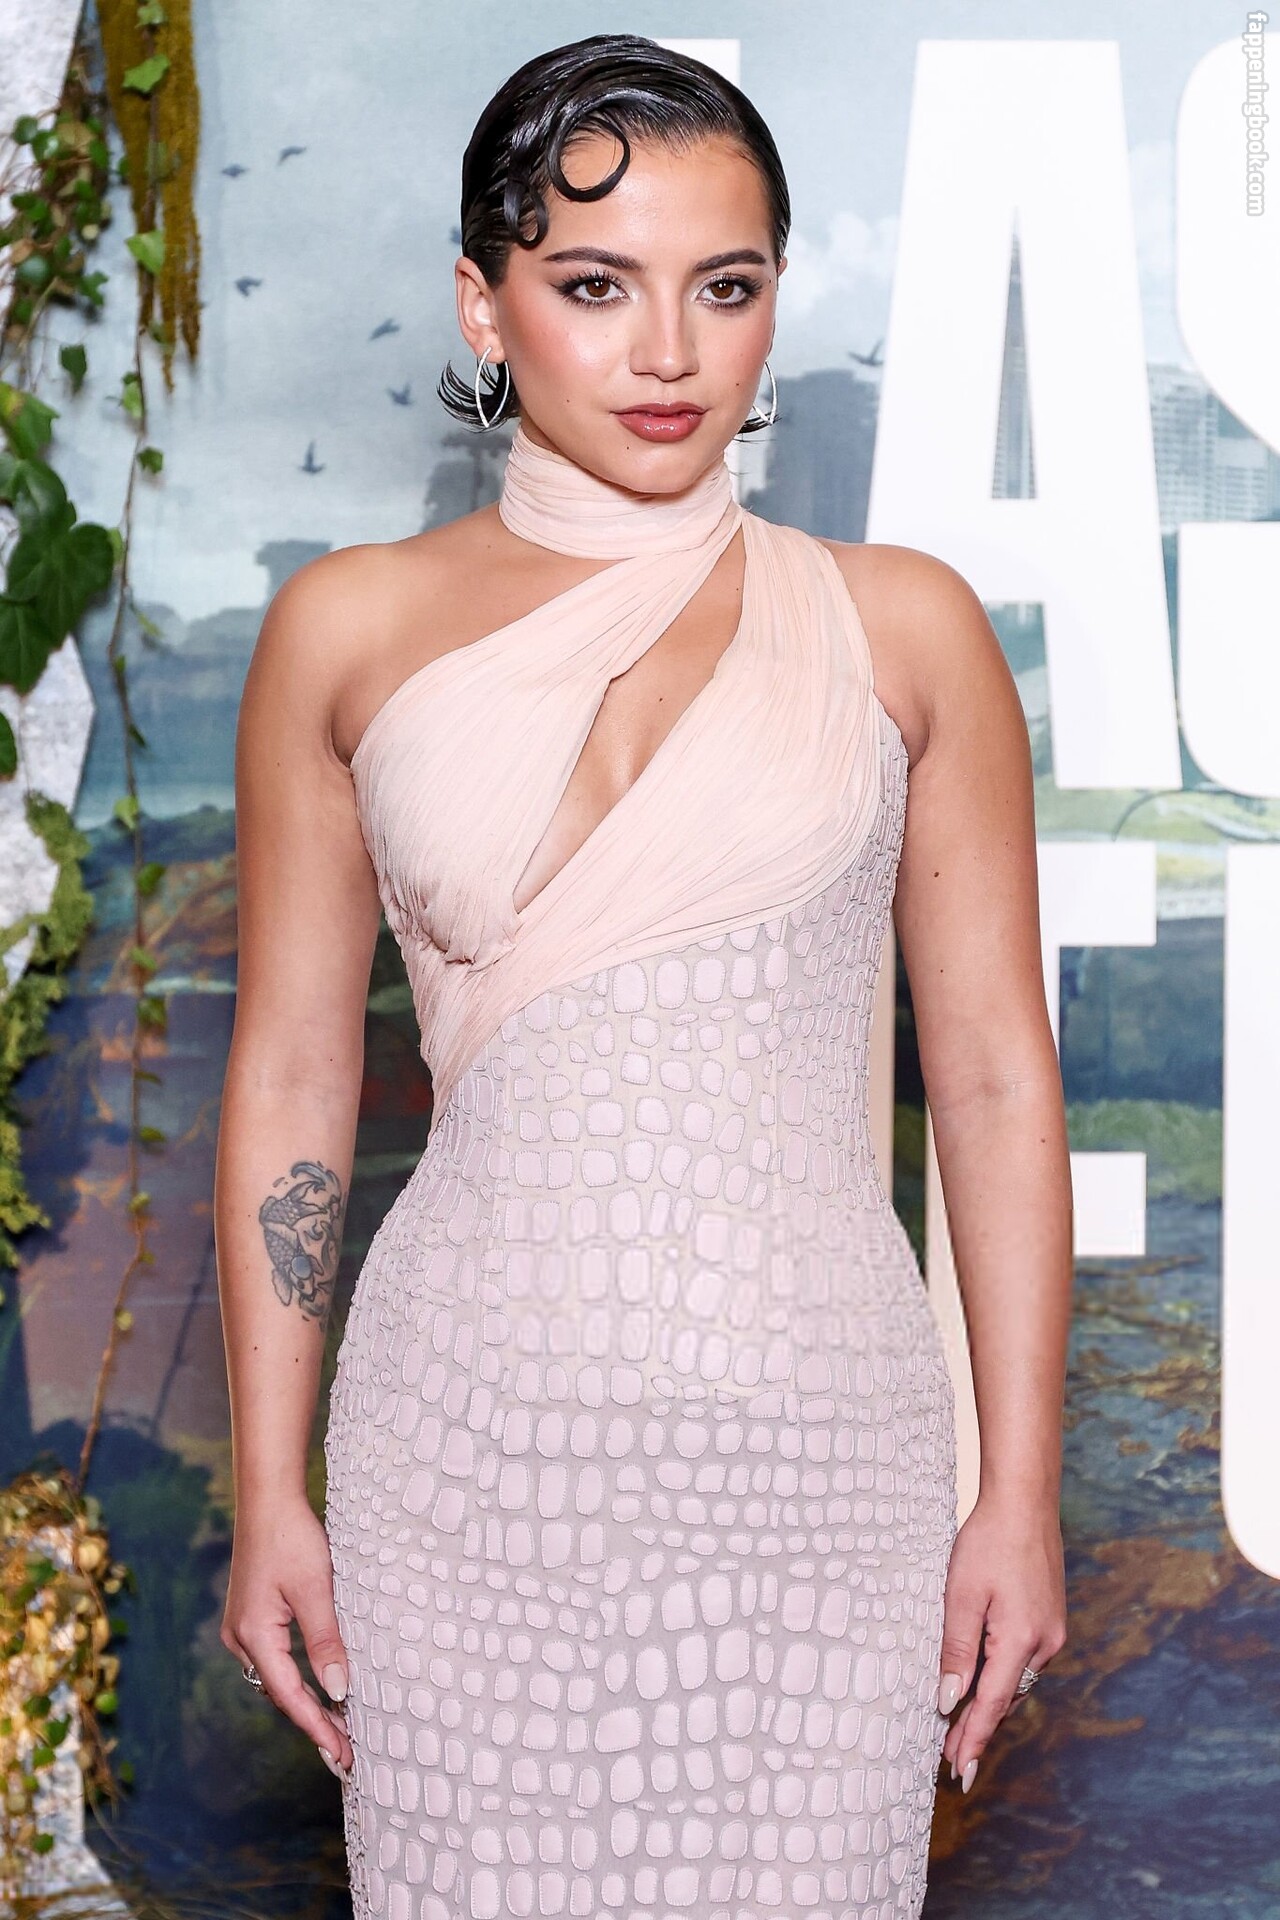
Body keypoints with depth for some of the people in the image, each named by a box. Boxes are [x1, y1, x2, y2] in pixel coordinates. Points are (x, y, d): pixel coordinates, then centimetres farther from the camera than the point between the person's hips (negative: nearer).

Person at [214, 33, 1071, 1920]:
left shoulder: (902, 627, 2)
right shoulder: (352, 629, 3)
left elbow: (995, 1073, 3)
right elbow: (290, 1075, 6)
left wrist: (1022, 1490, 0)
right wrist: (269, 1489, 5)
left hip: (816, 1443, 0)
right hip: (474, 1451, 0)